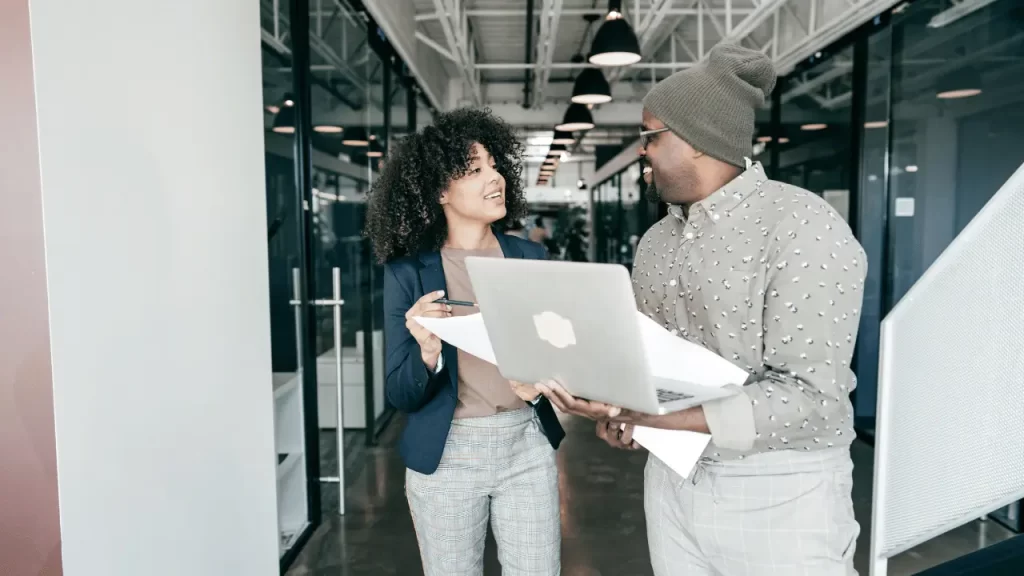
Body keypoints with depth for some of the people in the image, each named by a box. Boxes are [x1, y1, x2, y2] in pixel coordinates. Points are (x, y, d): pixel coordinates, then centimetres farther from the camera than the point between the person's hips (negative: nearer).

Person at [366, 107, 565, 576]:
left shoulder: (529, 257, 0)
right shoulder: (407, 271, -7)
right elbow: (400, 395, -8)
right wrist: (427, 354, -28)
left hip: (528, 445, 2)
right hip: (446, 455, -2)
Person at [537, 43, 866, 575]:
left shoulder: (803, 229, -16)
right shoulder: (655, 242, 7)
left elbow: (810, 397, -22)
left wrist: (657, 418, -27)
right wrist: (615, 405, -11)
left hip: (777, 496, -6)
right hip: (670, 481, 6)